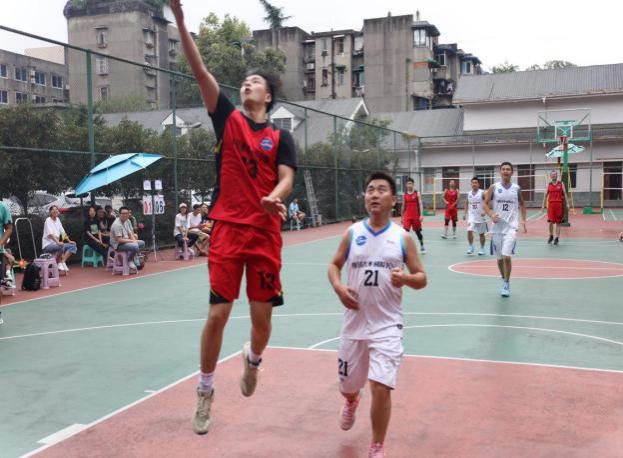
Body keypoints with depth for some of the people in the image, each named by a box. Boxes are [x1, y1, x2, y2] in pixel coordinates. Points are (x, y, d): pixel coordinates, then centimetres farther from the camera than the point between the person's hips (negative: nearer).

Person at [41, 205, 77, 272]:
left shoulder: (57, 219, 13)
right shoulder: (48, 220, -10)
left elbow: (63, 232, 16)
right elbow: (50, 234, -23)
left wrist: (69, 241, 5)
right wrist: (58, 242, -37)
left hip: (56, 244, 8)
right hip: (47, 245, -8)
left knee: (73, 246, -6)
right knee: (61, 246, -36)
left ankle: (62, 262, -17)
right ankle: (59, 264, -20)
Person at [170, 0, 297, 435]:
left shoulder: (281, 137, 8)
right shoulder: (228, 118, 7)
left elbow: (286, 178, -3)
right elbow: (201, 71, -2)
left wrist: (275, 197, -27)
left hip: (266, 233, 1)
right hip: (227, 229, -1)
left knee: (262, 315, 6)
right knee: (218, 313, -4)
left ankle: (252, 360, 39)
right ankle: (206, 391, 14)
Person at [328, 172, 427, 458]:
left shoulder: (403, 238, -3)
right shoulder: (352, 233, 0)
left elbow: (422, 278, 1)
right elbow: (334, 265, 11)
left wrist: (406, 279, -22)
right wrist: (338, 287, -9)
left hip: (387, 325, -2)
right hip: (354, 322, 2)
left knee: (381, 388, -13)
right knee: (348, 386, 16)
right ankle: (352, 401, 56)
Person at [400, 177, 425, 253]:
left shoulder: (417, 194, -2)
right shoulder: (405, 195, 4)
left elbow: (420, 205, -8)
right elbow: (403, 207, 11)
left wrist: (421, 215, -19)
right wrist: (402, 217, 11)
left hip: (416, 216, -1)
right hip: (407, 216, 1)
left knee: (418, 232, 12)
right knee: (405, 231, -14)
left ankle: (422, 247, 30)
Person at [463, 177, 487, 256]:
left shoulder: (482, 193, -7)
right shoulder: (469, 194, 6)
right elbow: (466, 204, 15)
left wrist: (484, 211, -25)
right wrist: (464, 213, 7)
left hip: (480, 216, -2)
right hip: (471, 216, 2)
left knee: (481, 234, 9)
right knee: (469, 231, -15)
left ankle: (482, 249, 22)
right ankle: (471, 247, 0)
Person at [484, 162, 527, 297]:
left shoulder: (517, 189, 4)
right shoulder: (493, 187, 2)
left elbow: (522, 205, 17)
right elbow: (485, 204, 3)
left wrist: (523, 220, 6)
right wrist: (491, 215, -15)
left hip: (511, 226, -1)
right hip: (497, 226, 1)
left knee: (506, 256, -16)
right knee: (499, 258, 10)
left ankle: (507, 284, 0)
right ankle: (504, 280, 33)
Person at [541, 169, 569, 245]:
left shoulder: (561, 184, 5)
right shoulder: (549, 185, 9)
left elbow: (565, 194, 3)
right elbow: (545, 195, 11)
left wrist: (567, 204, -5)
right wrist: (543, 205, 5)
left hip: (559, 204, -1)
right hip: (551, 204, 1)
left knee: (558, 222, 2)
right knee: (551, 222, -4)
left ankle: (556, 238, 7)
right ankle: (551, 236, 16)